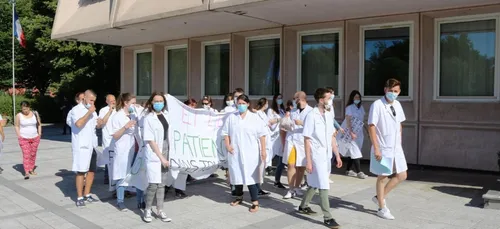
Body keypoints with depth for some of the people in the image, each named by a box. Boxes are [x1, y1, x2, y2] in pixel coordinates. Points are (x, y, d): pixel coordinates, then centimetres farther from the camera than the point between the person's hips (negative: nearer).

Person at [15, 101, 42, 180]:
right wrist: (19, 136, -6)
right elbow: (17, 126, 3)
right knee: (26, 155, -9)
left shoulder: (35, 114, 2)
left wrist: (39, 133, 4)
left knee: (33, 154, 9)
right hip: (24, 139, -2)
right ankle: (26, 172, -11)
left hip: (35, 138, 3)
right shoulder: (19, 116, -3)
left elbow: (39, 124, 11)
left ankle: (31, 169, 23)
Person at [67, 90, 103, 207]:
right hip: (81, 146, -7)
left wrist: (100, 123, -1)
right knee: (81, 172, -3)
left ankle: (87, 195, 22)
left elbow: (97, 126, 22)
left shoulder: (92, 110, 13)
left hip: (92, 145, 7)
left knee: (91, 171, 11)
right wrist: (89, 112, -21)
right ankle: (79, 198, 5)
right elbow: (79, 124, -28)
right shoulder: (76, 109, -9)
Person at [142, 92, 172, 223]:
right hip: (154, 154, -6)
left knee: (162, 183, 10)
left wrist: (169, 153, 12)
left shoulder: (165, 115, 7)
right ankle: (147, 210, 12)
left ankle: (160, 211, 20)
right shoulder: (148, 118, -11)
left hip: (165, 152, 6)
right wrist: (161, 157, -16)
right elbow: (150, 140, -14)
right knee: (153, 184, -7)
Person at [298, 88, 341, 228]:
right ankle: (327, 217, 4)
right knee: (323, 186, -5)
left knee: (316, 184, 17)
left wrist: (337, 155, 11)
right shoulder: (312, 116, -14)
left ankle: (303, 206, 35)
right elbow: (306, 140, -13)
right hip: (316, 156, -7)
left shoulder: (329, 115, 7)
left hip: (327, 156, 7)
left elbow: (332, 137, 13)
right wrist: (308, 161, -15)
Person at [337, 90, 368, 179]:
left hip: (358, 132, 7)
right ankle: (359, 172, -6)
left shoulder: (361, 107, 9)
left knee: (352, 152, 10)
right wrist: (351, 133, -22)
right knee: (355, 152, -8)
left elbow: (363, 120, 14)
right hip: (350, 132, -7)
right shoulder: (349, 107, -11)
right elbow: (348, 121, -16)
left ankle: (348, 170, 19)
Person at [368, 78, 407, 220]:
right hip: (383, 148, -7)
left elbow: (400, 125, 16)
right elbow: (371, 126, -17)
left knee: (401, 176, 10)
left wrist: (400, 143, 13)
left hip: (396, 148, 7)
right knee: (382, 177, 6)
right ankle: (382, 208, 22)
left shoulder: (397, 105, 6)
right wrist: (376, 148, -20)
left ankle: (379, 197, 28)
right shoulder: (377, 105, -15)